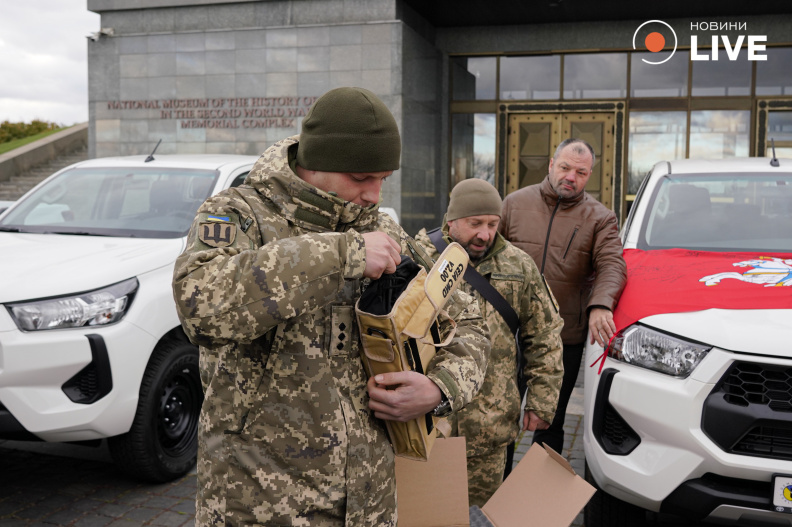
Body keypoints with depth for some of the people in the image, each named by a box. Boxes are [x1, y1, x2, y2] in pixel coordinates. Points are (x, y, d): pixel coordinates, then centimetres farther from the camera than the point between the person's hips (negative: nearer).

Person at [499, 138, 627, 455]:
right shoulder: (515, 203, 6)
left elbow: (611, 265, -9)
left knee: (550, 421, 12)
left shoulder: (599, 218, 3)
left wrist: (600, 304, -28)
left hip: (566, 337, -1)